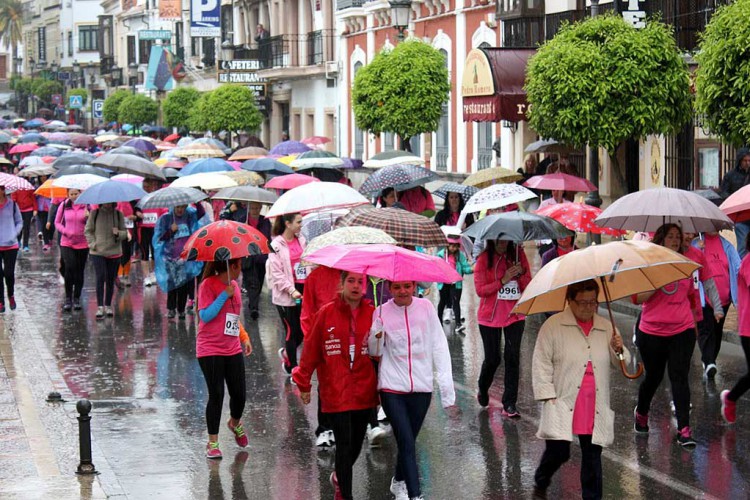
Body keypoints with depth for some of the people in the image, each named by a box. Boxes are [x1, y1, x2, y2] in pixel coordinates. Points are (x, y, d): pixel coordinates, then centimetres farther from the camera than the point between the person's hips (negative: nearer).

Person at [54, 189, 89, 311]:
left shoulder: (86, 206, -2)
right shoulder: (63, 206, 1)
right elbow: (57, 222, 9)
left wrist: (88, 217, -22)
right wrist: (65, 231, -8)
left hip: (82, 244, 1)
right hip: (67, 243, -1)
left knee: (79, 271, 7)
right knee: (69, 268, -16)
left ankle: (77, 299, 20)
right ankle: (68, 298, -4)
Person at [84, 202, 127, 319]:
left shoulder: (118, 214, 3)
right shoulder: (95, 213, -1)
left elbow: (125, 233, 6)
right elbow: (88, 230, 6)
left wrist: (118, 234, -16)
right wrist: (92, 244, -7)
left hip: (114, 252, 2)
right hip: (98, 252, -2)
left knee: (111, 280, 8)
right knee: (101, 278, -12)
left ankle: (108, 306, 21)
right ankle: (100, 307, -9)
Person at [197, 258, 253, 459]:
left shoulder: (234, 286, 11)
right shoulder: (208, 285, -11)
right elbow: (205, 316, -19)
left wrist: (244, 337, 13)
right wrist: (224, 295, -21)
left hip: (233, 350, 6)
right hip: (210, 350, -6)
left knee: (239, 395, 5)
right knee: (216, 395, -6)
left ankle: (235, 423, 38)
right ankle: (212, 443, 6)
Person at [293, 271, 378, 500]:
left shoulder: (372, 313, 0)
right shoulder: (326, 313, -5)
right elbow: (311, 350, 0)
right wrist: (303, 384, 2)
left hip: (364, 392, 3)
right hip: (335, 392, -3)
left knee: (356, 444, 15)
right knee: (344, 445, -5)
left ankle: (340, 477, 43)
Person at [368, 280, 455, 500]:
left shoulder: (426, 307, -1)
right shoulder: (381, 312, -2)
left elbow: (439, 346, 1)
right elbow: (375, 352, 4)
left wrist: (446, 381, -3)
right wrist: (376, 335, -18)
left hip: (421, 387, 2)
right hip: (392, 388, -2)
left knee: (407, 440, 15)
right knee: (407, 442, -11)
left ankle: (399, 482, 39)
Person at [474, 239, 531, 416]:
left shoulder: (518, 255, 3)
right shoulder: (484, 259, -6)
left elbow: (529, 286, 5)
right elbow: (480, 290, -10)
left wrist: (521, 273, -15)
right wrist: (503, 280, -19)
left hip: (515, 314, 2)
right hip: (490, 316, -2)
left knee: (513, 356, -6)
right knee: (492, 358, 6)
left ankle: (509, 404, -2)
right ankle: (483, 390, 36)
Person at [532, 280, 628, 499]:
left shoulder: (606, 328, 11)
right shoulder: (553, 326, -2)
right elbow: (541, 363, -1)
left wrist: (619, 350, -7)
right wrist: (548, 395, -8)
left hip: (595, 407, 4)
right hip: (563, 404, -4)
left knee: (593, 454, 7)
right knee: (558, 452, -7)